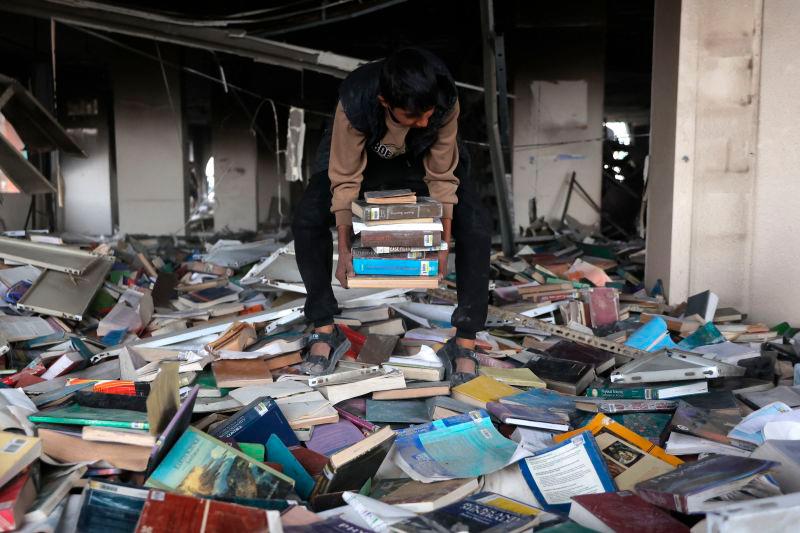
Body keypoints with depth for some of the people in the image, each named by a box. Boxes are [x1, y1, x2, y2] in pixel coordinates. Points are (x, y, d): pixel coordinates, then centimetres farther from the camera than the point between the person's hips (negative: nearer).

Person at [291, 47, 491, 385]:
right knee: (307, 221, -23)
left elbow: (442, 177, -22)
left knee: (475, 227, -23)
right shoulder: (355, 101, -38)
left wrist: (443, 243, -26)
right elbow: (346, 179, -27)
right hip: (361, 155, 0)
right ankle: (325, 332, -5)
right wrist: (344, 248, -31)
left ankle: (465, 343, -10)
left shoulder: (446, 102, -35)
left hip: (424, 158, 1)